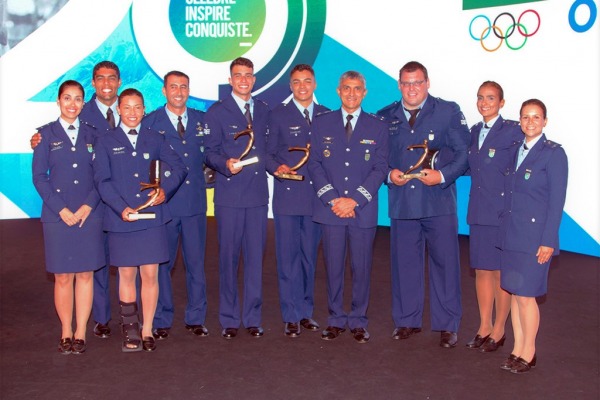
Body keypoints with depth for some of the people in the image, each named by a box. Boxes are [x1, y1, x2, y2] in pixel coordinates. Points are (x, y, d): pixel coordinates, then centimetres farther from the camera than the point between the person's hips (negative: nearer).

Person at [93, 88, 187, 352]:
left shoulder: (154, 139, 9)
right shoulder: (106, 142, 4)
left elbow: (178, 167, 8)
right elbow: (102, 181, -4)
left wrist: (165, 189, -10)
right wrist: (121, 208, -17)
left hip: (152, 217, 1)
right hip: (121, 219, -1)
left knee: (150, 274, 2)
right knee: (126, 275, 7)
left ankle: (147, 331, 14)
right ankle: (130, 330, 20)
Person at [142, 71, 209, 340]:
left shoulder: (202, 120, 10)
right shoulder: (150, 122, 2)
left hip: (195, 202, 2)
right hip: (164, 204, -2)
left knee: (196, 262, 7)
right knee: (161, 264, 6)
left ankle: (195, 318, 20)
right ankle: (162, 321, 19)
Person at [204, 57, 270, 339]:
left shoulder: (264, 111, 14)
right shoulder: (216, 112, 2)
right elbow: (209, 152, -3)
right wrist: (226, 164, -21)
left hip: (258, 194, 3)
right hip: (229, 196, -3)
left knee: (255, 256, 6)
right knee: (228, 257, 3)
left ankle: (253, 318, 17)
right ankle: (229, 319, 15)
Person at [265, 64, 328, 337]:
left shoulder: (326, 115, 11)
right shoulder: (279, 114, 5)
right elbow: (268, 154, 5)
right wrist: (277, 168, -15)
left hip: (316, 196, 2)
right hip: (287, 196, -2)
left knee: (309, 257, 10)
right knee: (288, 258, 1)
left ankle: (306, 311, 23)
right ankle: (291, 316, 10)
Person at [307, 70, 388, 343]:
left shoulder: (377, 127, 7)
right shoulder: (321, 123, 8)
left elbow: (380, 168, 1)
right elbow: (314, 164, 3)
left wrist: (354, 200, -11)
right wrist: (332, 199, -9)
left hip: (363, 210, 0)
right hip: (331, 208, 0)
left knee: (362, 267, 5)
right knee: (333, 267, 6)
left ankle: (358, 321, 19)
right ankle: (336, 319, 20)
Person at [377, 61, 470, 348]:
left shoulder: (448, 112, 1)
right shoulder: (386, 117, 9)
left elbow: (464, 153, -2)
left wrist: (442, 175, -17)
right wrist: (388, 174, -7)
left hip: (439, 201, -2)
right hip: (401, 203, 3)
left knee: (445, 263, 4)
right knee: (404, 263, 10)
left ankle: (447, 325, 18)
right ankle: (406, 321, 26)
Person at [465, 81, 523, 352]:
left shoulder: (513, 131, -9)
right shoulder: (475, 132, 12)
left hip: (503, 213, -6)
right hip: (478, 212, 6)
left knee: (501, 273, 4)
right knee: (481, 270, 12)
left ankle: (498, 331, 18)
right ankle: (484, 327, 25)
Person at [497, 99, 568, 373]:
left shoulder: (554, 153, -8)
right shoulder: (515, 150, 11)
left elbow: (557, 201, -10)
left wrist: (548, 241, -14)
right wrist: (504, 229, 8)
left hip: (534, 235, -6)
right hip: (511, 233, 6)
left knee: (525, 295, -1)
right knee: (514, 293, 11)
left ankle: (528, 353, 16)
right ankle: (517, 349, 23)